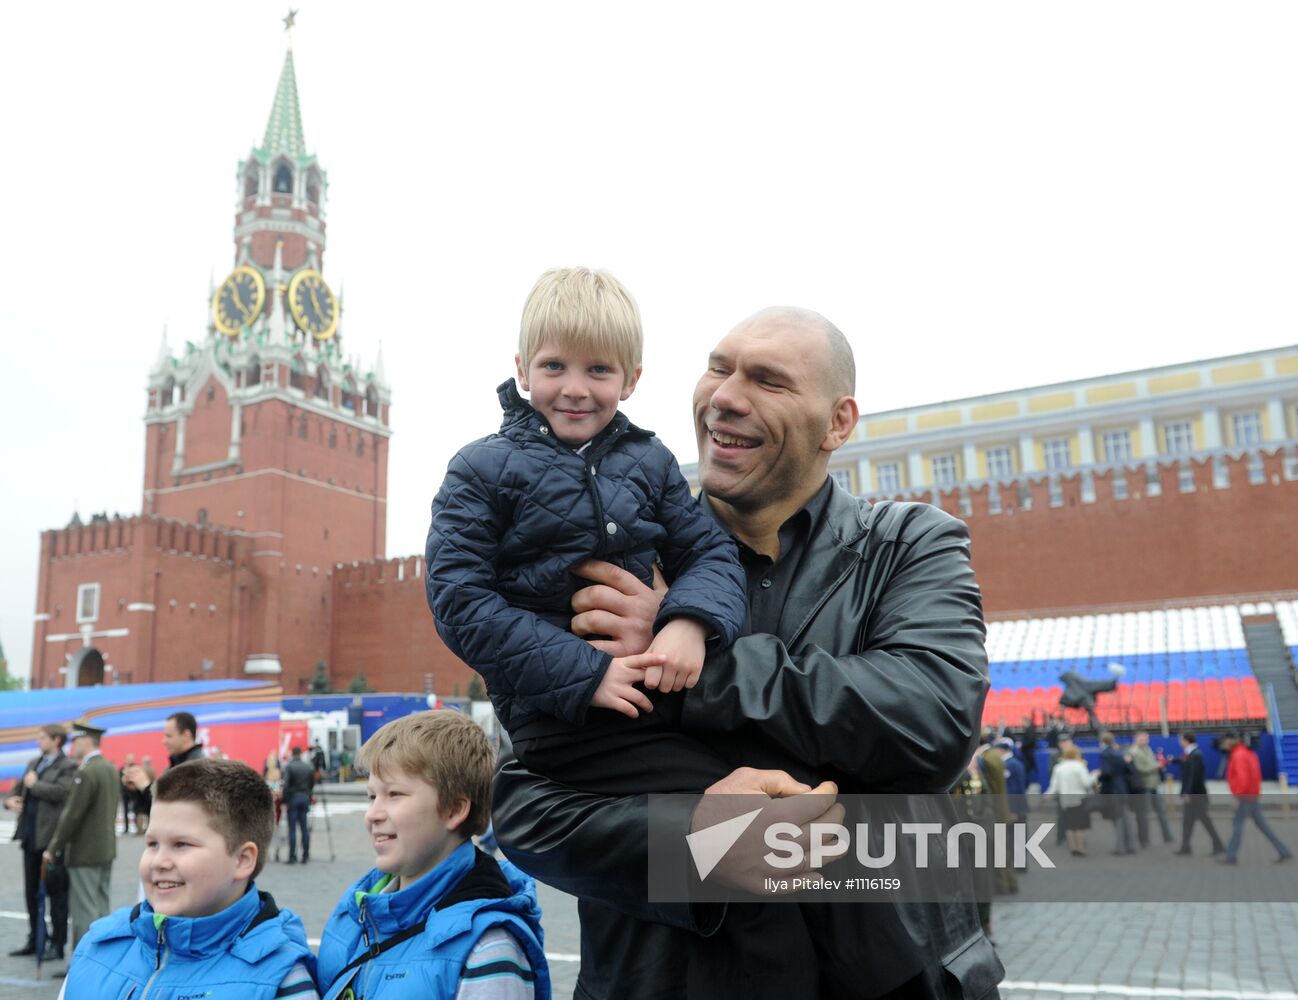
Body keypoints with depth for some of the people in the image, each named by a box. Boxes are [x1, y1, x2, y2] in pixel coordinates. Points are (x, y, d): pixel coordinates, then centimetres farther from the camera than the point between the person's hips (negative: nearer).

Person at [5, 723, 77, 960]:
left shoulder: (68, 766, -7)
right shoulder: (33, 763, 16)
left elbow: (61, 792, -22)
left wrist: (33, 783, -11)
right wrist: (10, 800, 2)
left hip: (51, 837, -7)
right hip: (29, 834, 7)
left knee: (56, 892, 2)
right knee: (31, 891, 14)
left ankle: (58, 943, 9)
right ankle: (34, 940, 26)